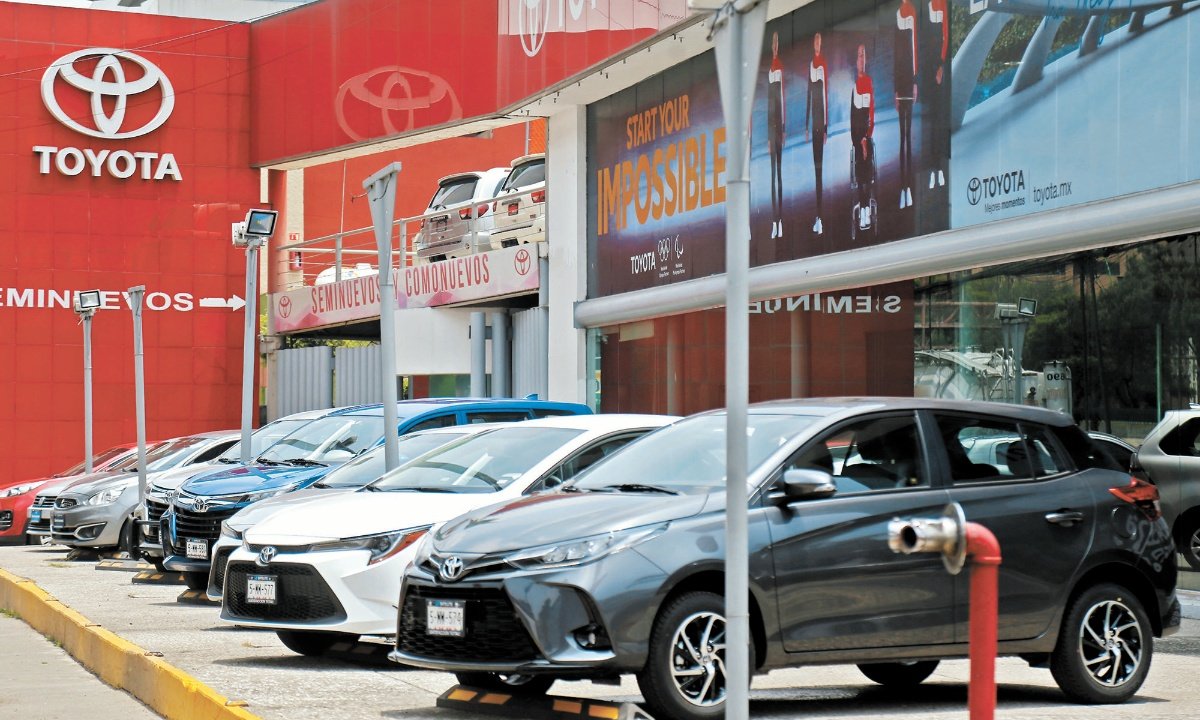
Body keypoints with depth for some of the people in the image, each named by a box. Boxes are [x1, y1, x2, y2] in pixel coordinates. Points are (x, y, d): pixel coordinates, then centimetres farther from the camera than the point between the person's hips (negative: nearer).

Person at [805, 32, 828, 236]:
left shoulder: (824, 64, -6)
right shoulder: (811, 64, 12)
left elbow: (826, 95, -8)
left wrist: (826, 127, -9)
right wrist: (806, 126, 13)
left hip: (822, 123, -6)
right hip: (813, 123, 6)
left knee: (820, 165, -6)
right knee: (815, 165, 8)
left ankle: (821, 216, -4)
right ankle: (816, 216, 11)